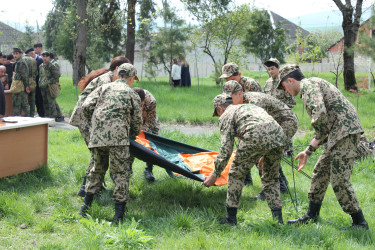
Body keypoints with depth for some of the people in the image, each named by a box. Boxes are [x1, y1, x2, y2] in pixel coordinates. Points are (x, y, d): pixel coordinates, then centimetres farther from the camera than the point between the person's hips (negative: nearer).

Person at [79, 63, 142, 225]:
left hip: (97, 137, 4)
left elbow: (86, 106, 7)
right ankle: (119, 215, -3)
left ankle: (86, 206, 28)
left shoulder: (104, 88, 17)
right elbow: (137, 121, 12)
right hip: (117, 138, -4)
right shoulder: (132, 94, 11)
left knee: (98, 169, 22)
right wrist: (133, 135, 32)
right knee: (121, 174, 2)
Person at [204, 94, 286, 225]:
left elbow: (226, 149, 8)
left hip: (255, 137, -6)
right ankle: (278, 218, 18)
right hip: (278, 134, 6)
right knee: (271, 178, 24)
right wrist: (265, 155, 52)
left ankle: (231, 218, 15)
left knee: (236, 174, 13)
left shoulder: (226, 115, 18)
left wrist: (214, 175, 15)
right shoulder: (251, 106, 39)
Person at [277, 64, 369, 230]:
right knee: (321, 172, 15)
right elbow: (322, 128, 29)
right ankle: (312, 216, 25)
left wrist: (320, 135, -6)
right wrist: (308, 152, 27)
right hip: (338, 134, 11)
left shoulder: (308, 84, -6)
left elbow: (319, 114, -24)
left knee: (339, 180, -9)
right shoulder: (312, 86, 26)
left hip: (345, 131, -11)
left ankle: (359, 222, -1)